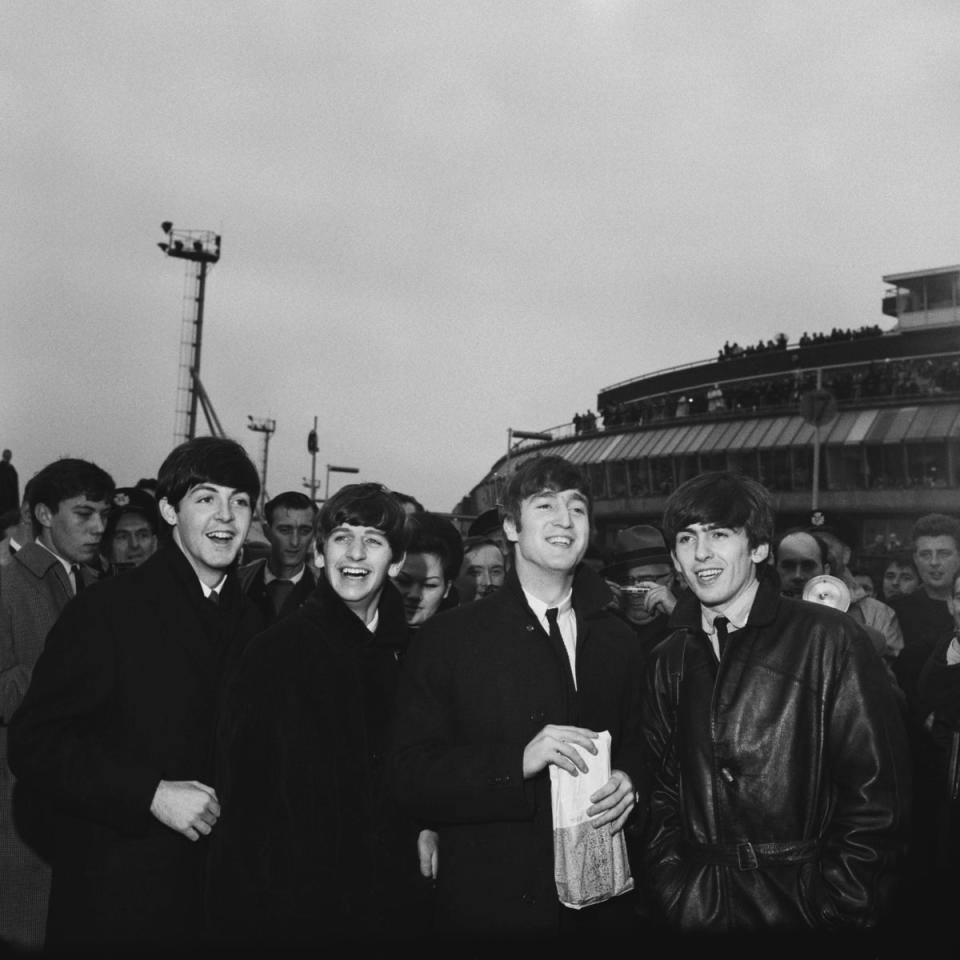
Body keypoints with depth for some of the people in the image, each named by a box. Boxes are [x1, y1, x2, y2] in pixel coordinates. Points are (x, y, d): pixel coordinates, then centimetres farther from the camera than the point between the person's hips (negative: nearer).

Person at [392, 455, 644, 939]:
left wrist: (628, 782, -8)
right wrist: (519, 762, -23)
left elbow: (634, 747, 14)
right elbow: (411, 776, -12)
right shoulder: (445, 638, -6)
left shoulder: (617, 640, 8)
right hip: (489, 904, -3)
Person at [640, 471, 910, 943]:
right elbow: (660, 792, 8)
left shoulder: (829, 639, -8)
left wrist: (829, 911, -13)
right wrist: (677, 896, -2)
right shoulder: (668, 662, 5)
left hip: (806, 916, -3)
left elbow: (876, 795, -10)